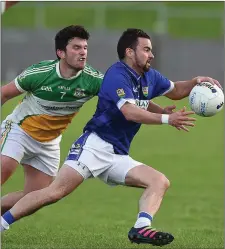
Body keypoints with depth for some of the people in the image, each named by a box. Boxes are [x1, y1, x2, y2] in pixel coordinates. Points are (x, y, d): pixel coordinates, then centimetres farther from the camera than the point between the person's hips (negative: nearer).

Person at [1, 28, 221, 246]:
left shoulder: (149, 77, 15)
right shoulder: (117, 75, -11)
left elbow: (175, 91, 33)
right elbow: (130, 112, -24)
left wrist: (196, 82, 13)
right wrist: (167, 119, -25)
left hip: (118, 156, 9)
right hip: (95, 145, -9)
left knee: (160, 182, -9)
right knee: (56, 192, -20)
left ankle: (141, 228, -27)